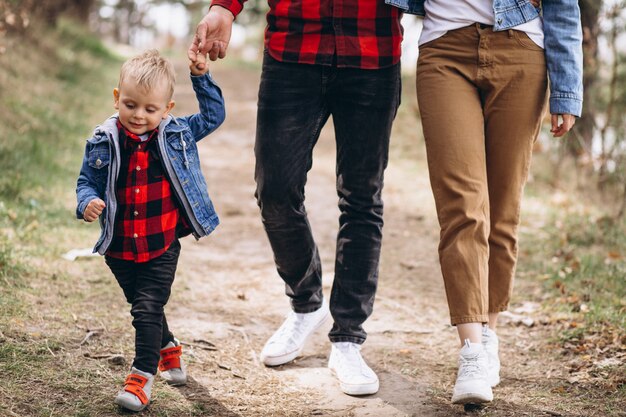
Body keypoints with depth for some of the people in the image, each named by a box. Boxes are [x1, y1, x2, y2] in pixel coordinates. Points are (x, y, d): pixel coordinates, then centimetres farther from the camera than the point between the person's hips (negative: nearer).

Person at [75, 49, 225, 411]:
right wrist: (87, 202, -20)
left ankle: (144, 375, -3)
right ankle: (168, 349, 45)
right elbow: (87, 181, 2)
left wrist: (201, 77, -5)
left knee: (148, 309, -10)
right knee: (144, 306, 19)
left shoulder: (177, 135, -4)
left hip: (162, 247, -2)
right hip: (120, 249, 2)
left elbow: (213, 115, 5)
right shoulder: (103, 142, -6)